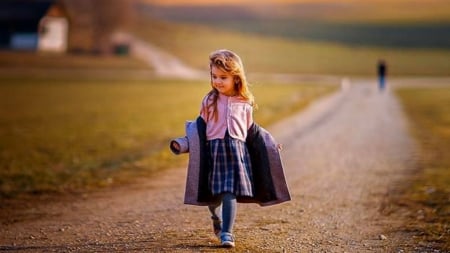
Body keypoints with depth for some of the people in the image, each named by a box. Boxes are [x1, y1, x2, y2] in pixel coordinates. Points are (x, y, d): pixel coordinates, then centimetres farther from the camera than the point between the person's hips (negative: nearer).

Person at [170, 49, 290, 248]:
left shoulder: (244, 104, 5)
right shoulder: (209, 102, 3)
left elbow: (251, 130, 15)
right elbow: (199, 128, 5)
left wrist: (270, 143, 13)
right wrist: (184, 143, -8)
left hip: (237, 151, -1)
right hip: (214, 151, 1)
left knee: (230, 193, -9)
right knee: (213, 194, 7)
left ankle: (226, 232, -6)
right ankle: (217, 219, 37)